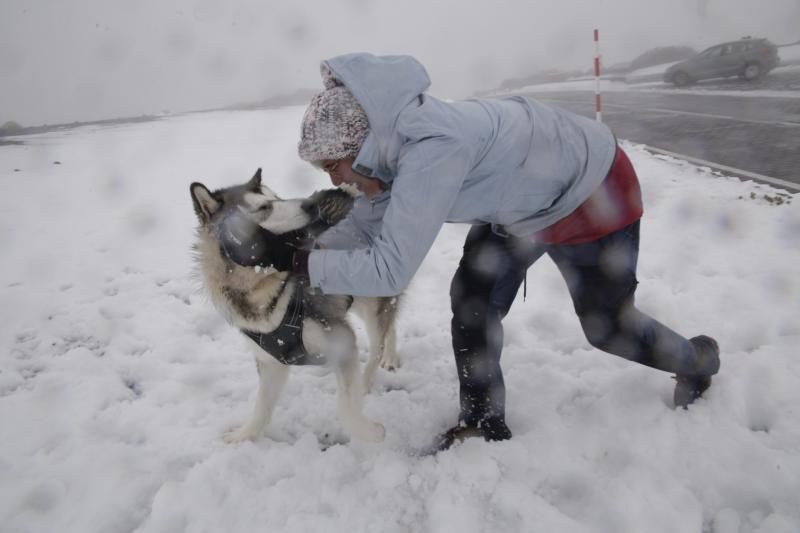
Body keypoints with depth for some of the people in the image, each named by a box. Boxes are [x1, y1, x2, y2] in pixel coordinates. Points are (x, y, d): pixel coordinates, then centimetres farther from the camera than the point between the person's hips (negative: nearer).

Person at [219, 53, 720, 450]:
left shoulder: (432, 148, -42)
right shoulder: (396, 144, -13)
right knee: (473, 302, 0)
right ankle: (486, 421, 17)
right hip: (520, 203, 8)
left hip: (593, 191, -7)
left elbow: (390, 269, -41)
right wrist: (289, 256, -12)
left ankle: (697, 359, 38)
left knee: (607, 325, 7)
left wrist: (302, 263, -32)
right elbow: (364, 225, -4)